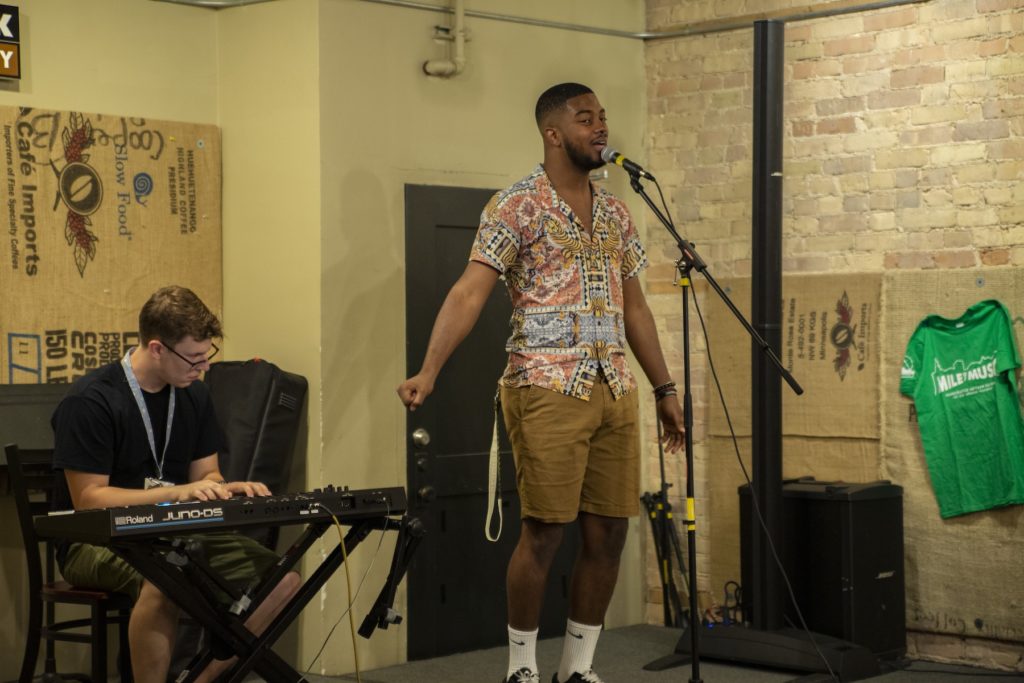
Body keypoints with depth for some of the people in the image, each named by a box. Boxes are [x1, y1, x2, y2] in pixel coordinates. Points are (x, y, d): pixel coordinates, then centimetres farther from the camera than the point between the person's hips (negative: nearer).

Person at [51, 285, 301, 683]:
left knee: (282, 578, -12)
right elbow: (88, 499, -16)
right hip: (96, 542, -7)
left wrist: (224, 489, -10)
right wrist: (176, 492, -24)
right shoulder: (90, 402, -15)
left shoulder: (193, 396, 8)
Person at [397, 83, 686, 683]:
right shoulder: (517, 206, -4)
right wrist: (429, 370, -25)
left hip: (616, 390, 6)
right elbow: (470, 293, -13)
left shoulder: (616, 213, 15)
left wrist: (666, 388, 18)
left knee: (609, 533, 6)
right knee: (544, 532, -4)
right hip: (547, 388, -6)